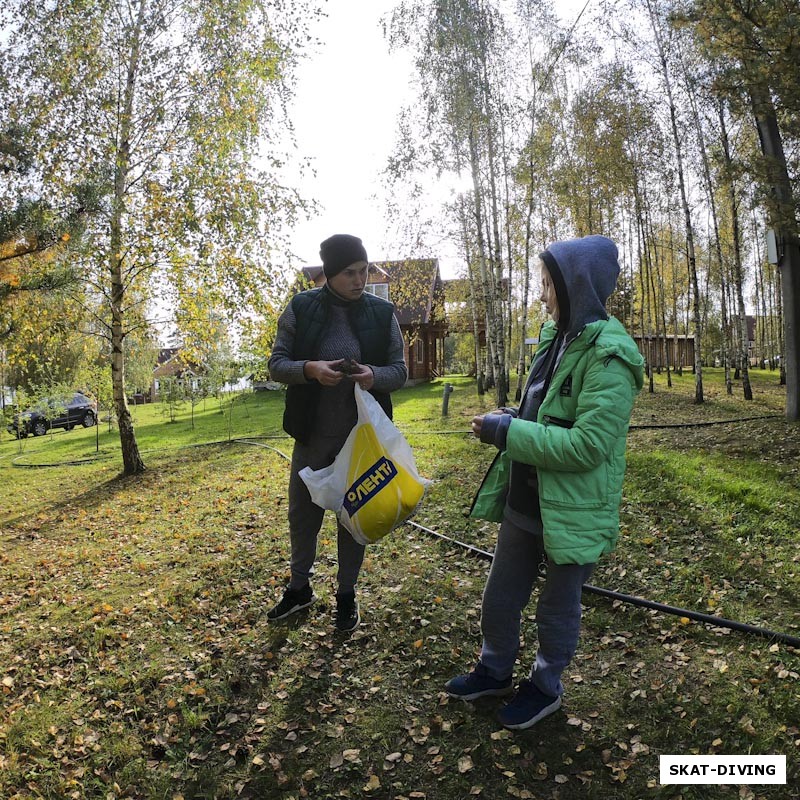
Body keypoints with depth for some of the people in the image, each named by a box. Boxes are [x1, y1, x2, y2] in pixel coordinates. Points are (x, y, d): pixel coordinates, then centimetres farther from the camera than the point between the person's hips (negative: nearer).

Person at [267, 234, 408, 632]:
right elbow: (276, 364, -5)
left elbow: (399, 370, 0)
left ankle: (347, 595, 32)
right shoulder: (300, 308, -6)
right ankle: (300, 588, 38)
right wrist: (310, 369, -25)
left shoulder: (382, 313, -4)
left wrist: (374, 376, -23)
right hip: (312, 435, 1)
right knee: (302, 513, 14)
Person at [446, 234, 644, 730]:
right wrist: (510, 419, -1)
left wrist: (506, 433, -23)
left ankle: (546, 687, 40)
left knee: (558, 608, 16)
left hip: (572, 512, -8)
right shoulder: (557, 338, 6)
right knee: (500, 597, 20)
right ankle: (495, 672, 44)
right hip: (524, 502, 8)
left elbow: (587, 445, -27)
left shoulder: (608, 355, -21)